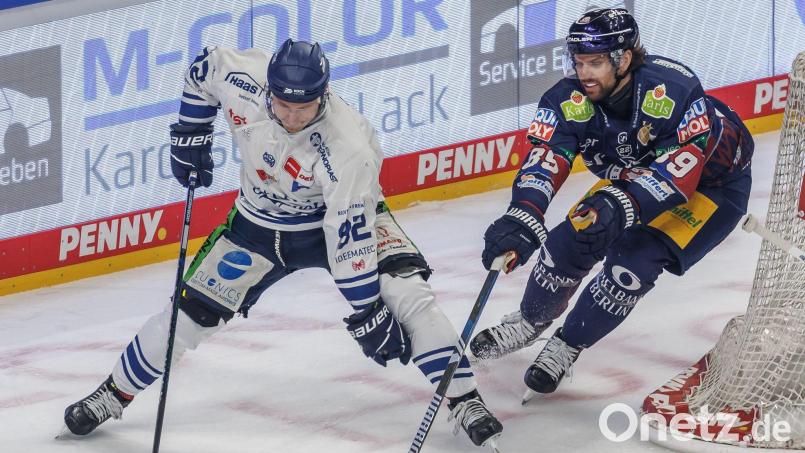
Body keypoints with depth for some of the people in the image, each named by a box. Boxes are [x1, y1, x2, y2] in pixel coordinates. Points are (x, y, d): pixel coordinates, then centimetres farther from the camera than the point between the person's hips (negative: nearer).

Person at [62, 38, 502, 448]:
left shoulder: (347, 146, -37)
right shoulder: (243, 79, -27)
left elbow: (349, 235, -34)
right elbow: (204, 67, -2)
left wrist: (367, 310, -31)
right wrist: (190, 134, -1)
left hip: (341, 214, -3)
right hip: (260, 224, 3)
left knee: (408, 295, -23)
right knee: (191, 311, 1)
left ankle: (464, 403, -12)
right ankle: (113, 394, 20)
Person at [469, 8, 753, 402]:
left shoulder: (674, 91, -38)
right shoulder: (569, 100, -24)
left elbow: (680, 171, -42)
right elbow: (546, 160, -35)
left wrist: (621, 206, -57)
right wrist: (522, 216, -54)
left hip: (711, 182, -5)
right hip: (633, 175, 5)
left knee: (634, 262, -21)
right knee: (571, 241, -6)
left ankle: (567, 347, -1)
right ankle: (530, 321, 23)